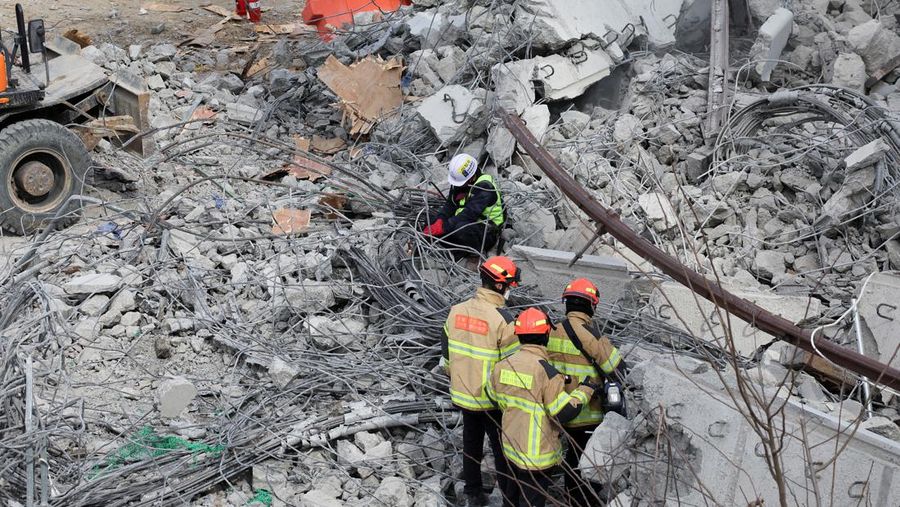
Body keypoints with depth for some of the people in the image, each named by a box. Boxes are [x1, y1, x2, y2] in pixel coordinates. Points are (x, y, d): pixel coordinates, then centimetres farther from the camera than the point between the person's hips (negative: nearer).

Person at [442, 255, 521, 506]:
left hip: (463, 394, 5)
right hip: (493, 399, -5)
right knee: (502, 449, 10)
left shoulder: (457, 311, -4)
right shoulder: (502, 319, -22)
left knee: (471, 444, 20)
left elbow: (447, 352, 6)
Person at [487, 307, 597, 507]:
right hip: (537, 456, -6)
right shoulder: (546, 372, -26)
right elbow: (564, 413, -22)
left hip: (510, 447, 6)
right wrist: (584, 392, -6)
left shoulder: (502, 366, -7)